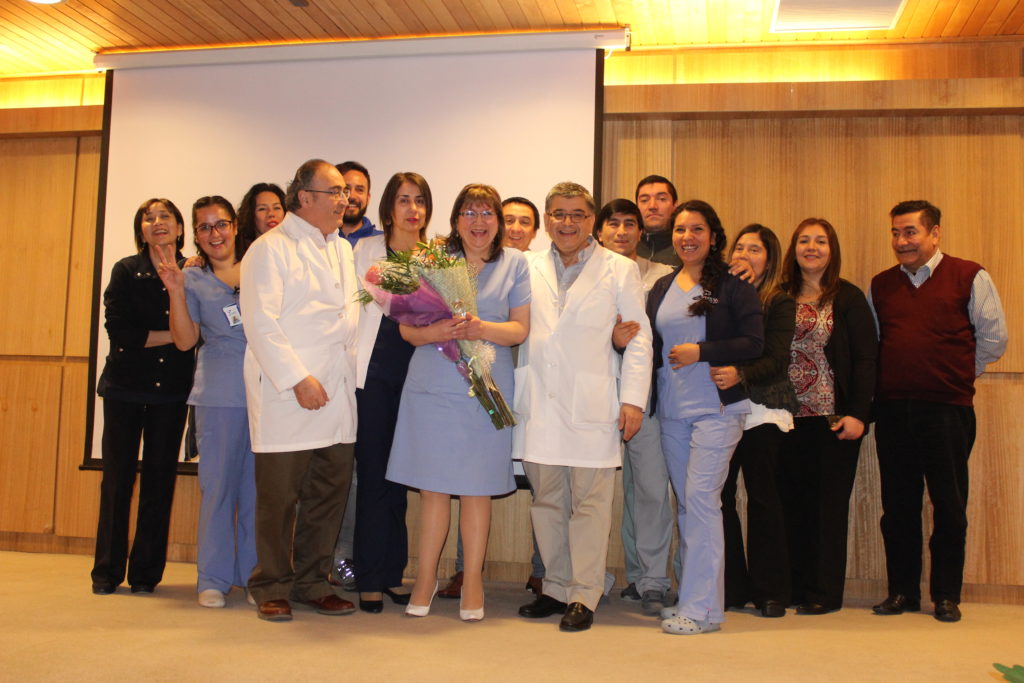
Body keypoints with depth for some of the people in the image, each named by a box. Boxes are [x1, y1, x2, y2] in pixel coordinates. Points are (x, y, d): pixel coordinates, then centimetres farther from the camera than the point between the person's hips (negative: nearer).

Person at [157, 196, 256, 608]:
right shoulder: (193, 280, 8)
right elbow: (185, 340, 0)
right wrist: (176, 292, -9)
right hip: (219, 395, -1)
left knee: (258, 487, 4)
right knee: (218, 485, 2)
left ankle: (255, 575, 15)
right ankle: (213, 579, 13)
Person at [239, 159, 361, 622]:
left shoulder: (342, 250, 19)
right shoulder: (271, 249, -3)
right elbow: (261, 324, -11)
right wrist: (298, 379, -17)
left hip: (337, 393, 7)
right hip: (285, 395, -6)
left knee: (330, 492, 8)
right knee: (279, 496, 1)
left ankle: (312, 583, 21)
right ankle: (271, 588, 15)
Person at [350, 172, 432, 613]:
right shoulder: (367, 250, 5)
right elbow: (352, 309, 3)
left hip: (416, 374, 2)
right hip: (374, 372, -2)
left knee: (400, 476, 9)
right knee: (373, 474, -1)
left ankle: (393, 573, 19)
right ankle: (370, 580, 7)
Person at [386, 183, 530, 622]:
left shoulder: (514, 263, 8)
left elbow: (520, 328, 1)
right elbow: (406, 327, 3)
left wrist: (482, 329, -17)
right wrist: (435, 332, -18)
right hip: (432, 385, 0)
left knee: (476, 488, 5)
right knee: (432, 487, 4)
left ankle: (472, 582, 17)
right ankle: (426, 580, 19)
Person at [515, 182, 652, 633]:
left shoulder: (620, 270, 7)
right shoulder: (528, 269, 12)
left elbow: (639, 338, 4)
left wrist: (633, 399, -3)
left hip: (592, 407, -2)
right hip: (539, 405, 3)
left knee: (589, 502, -1)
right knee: (546, 500, 8)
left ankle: (583, 596, 8)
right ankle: (556, 589, 20)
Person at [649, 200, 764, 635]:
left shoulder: (733, 285, -2)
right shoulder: (661, 288, 15)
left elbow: (754, 343, -9)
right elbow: (650, 343, 18)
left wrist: (701, 352, -15)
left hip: (716, 407, -6)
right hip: (671, 408, 6)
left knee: (701, 496, -11)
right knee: (684, 501, 9)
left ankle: (703, 608, -5)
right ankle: (689, 597, 17)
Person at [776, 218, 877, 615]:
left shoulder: (848, 298, 1)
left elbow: (865, 358, -3)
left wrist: (857, 414, -12)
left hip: (833, 418, -3)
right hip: (789, 418, 3)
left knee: (829, 503, 3)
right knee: (792, 503, 6)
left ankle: (825, 593, 11)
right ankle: (796, 587, 16)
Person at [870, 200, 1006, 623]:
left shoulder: (969, 277, 0)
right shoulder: (880, 285, 11)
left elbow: (993, 338, 3)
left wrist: (958, 376, 5)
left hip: (947, 409, -3)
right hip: (892, 410, 3)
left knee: (949, 505, 3)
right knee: (898, 505, 8)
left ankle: (946, 595, 15)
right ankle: (902, 592, 19)